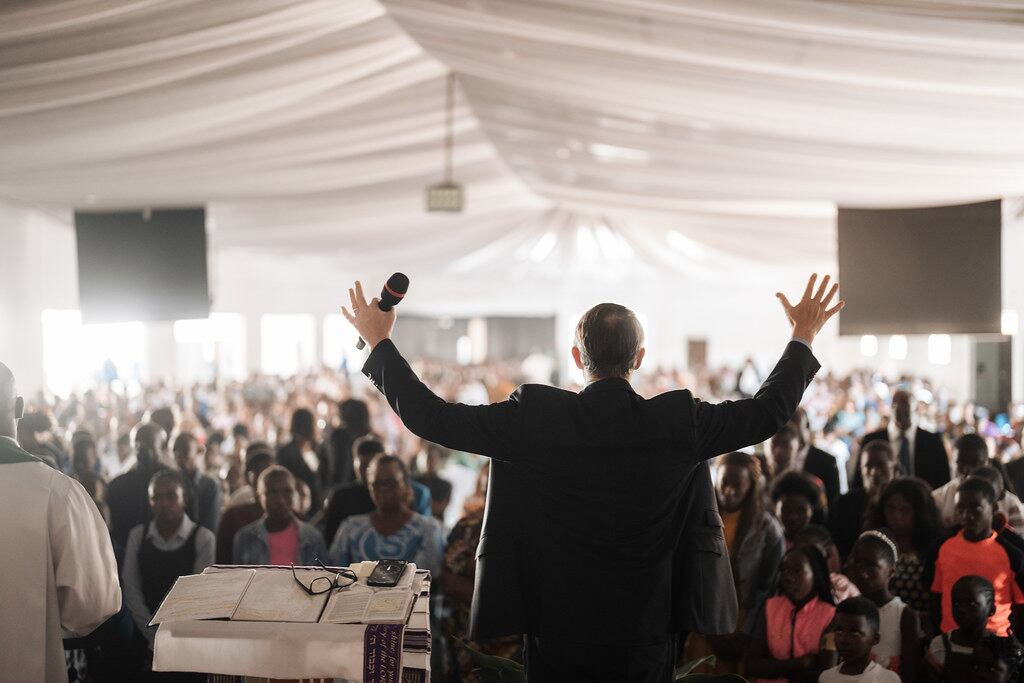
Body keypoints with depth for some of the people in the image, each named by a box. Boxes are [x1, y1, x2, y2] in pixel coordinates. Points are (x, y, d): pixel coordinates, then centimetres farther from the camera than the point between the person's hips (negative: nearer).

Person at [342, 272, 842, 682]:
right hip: (645, 634, 1)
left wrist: (379, 341, 3)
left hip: (557, 633, 0)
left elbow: (432, 418, -9)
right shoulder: (678, 422, -11)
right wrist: (803, 339, 17)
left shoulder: (535, 419, -14)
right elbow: (768, 411, 3)